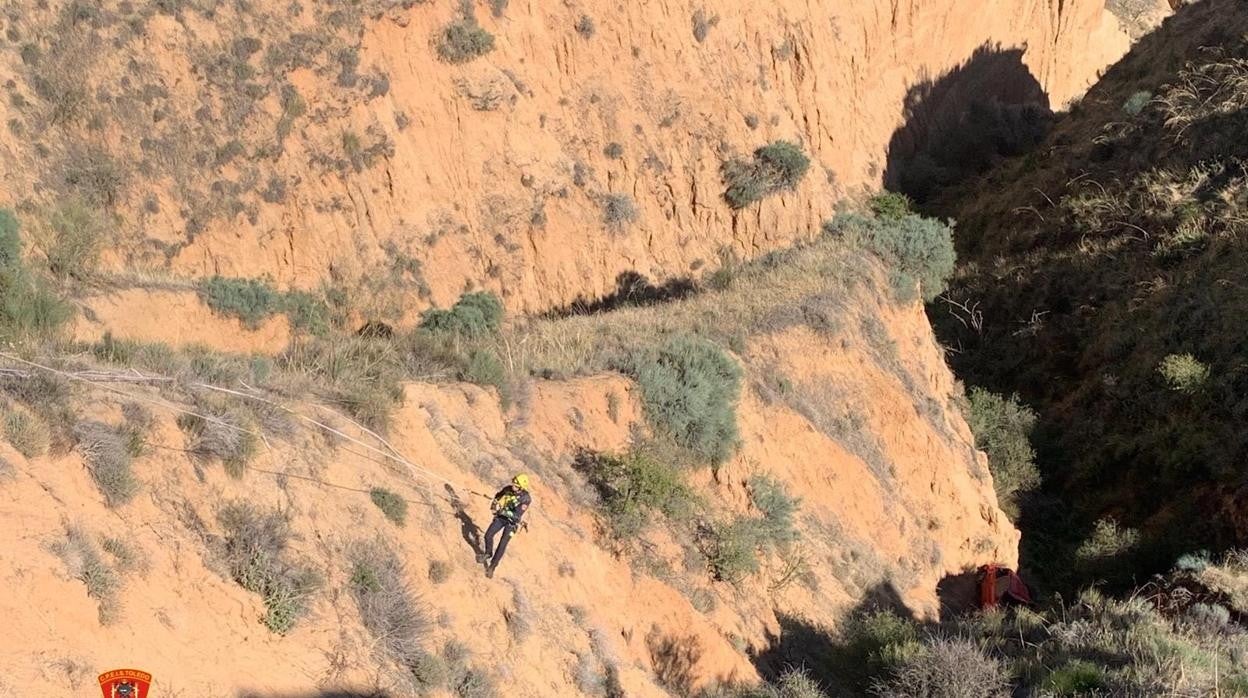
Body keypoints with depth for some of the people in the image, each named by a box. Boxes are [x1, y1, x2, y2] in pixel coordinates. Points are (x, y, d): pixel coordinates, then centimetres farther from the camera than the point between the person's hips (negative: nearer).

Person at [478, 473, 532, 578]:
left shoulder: (526, 499, -25)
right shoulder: (508, 489, -12)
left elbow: (516, 515, -32)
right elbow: (498, 495, 12)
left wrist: (503, 511, -39)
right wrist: (494, 504, -6)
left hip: (512, 522, -4)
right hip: (500, 517, 4)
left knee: (502, 544, -10)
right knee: (488, 535, -12)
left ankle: (492, 566, 5)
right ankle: (488, 553, 17)